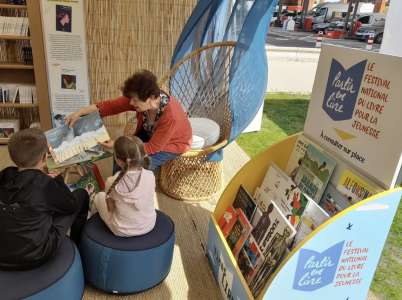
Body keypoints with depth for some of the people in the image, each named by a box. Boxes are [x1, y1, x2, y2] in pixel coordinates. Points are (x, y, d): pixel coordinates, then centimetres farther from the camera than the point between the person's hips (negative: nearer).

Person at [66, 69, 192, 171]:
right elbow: (111, 105, -17)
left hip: (172, 143, -6)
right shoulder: (141, 98, -25)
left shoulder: (170, 116, -40)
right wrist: (79, 113, -22)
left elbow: (152, 148, -31)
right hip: (150, 134, 6)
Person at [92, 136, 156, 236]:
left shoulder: (113, 182, -25)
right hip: (149, 226, 3)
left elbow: (111, 208, -9)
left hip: (122, 231, -2)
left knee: (99, 196, 20)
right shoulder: (150, 176, -20)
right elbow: (148, 198, -1)